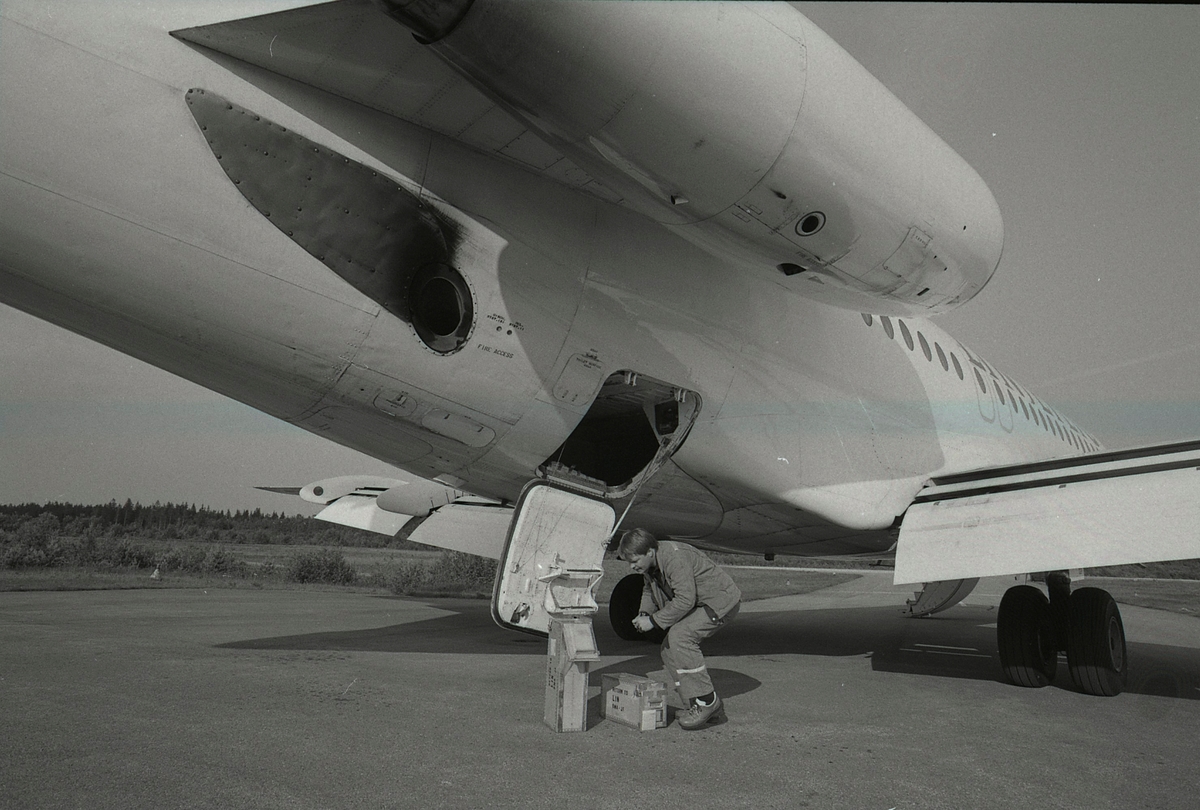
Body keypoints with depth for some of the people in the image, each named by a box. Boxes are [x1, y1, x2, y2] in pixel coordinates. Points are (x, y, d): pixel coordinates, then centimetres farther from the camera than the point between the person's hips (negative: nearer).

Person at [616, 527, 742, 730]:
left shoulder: (675, 557, -30)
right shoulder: (648, 563, 0)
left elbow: (685, 600, -32)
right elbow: (650, 590, 17)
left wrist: (654, 620, -27)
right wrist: (644, 613, -3)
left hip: (720, 602, -10)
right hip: (697, 605, 10)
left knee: (679, 636, -25)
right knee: (669, 649, -1)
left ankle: (706, 701, -16)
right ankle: (694, 706, 8)